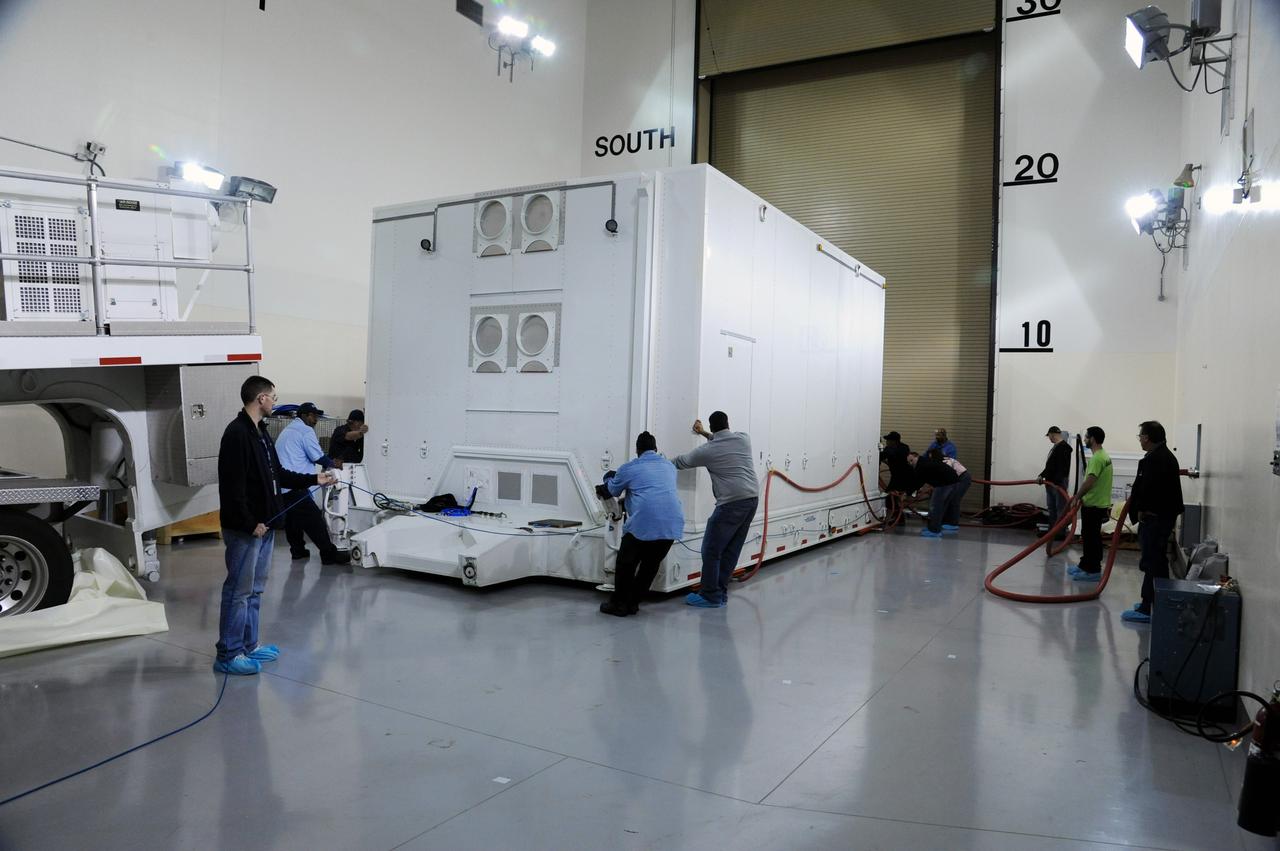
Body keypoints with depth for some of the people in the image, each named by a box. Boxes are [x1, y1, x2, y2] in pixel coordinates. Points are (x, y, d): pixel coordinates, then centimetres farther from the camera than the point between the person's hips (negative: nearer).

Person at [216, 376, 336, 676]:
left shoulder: (261, 432, 13)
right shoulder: (237, 433, -18)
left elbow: (277, 474, 20)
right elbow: (232, 486, -23)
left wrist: (314, 479, 19)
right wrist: (250, 523, -21)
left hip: (264, 526, 10)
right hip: (244, 529, -10)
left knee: (255, 589, 16)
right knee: (238, 591, -2)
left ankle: (249, 645, 26)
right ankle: (228, 655, 7)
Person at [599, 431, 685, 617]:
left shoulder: (629, 468, 11)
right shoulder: (670, 467, 24)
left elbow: (613, 491, 28)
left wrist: (609, 478, 50)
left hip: (644, 523, -4)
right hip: (672, 524, 5)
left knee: (626, 563, 12)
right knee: (651, 564, 19)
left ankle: (619, 604, 18)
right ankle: (632, 602, 24)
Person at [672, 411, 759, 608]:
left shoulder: (707, 451, -1)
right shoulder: (744, 438, 10)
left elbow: (681, 462, 16)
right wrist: (705, 434, 39)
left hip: (731, 503, -7)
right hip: (752, 498, 7)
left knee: (711, 550, 2)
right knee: (731, 550, 12)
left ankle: (710, 596, 5)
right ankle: (721, 593, 16)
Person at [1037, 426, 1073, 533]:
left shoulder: (1064, 447, -15)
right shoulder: (1055, 447, 17)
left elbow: (1063, 468, -23)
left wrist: (1059, 482, -28)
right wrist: (1041, 476, 10)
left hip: (1059, 483, -11)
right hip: (1051, 482, 11)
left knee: (1060, 508, -6)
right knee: (1051, 507, 13)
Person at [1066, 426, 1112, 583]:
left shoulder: (1097, 458, -22)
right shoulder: (1103, 455, 13)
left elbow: (1089, 482, -27)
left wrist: (1077, 497, -15)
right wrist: (1080, 496, 17)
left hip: (1093, 505, -11)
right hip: (1098, 503, 11)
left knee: (1091, 537, -4)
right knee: (1091, 536, 17)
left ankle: (1093, 571, 1)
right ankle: (1086, 565, 26)